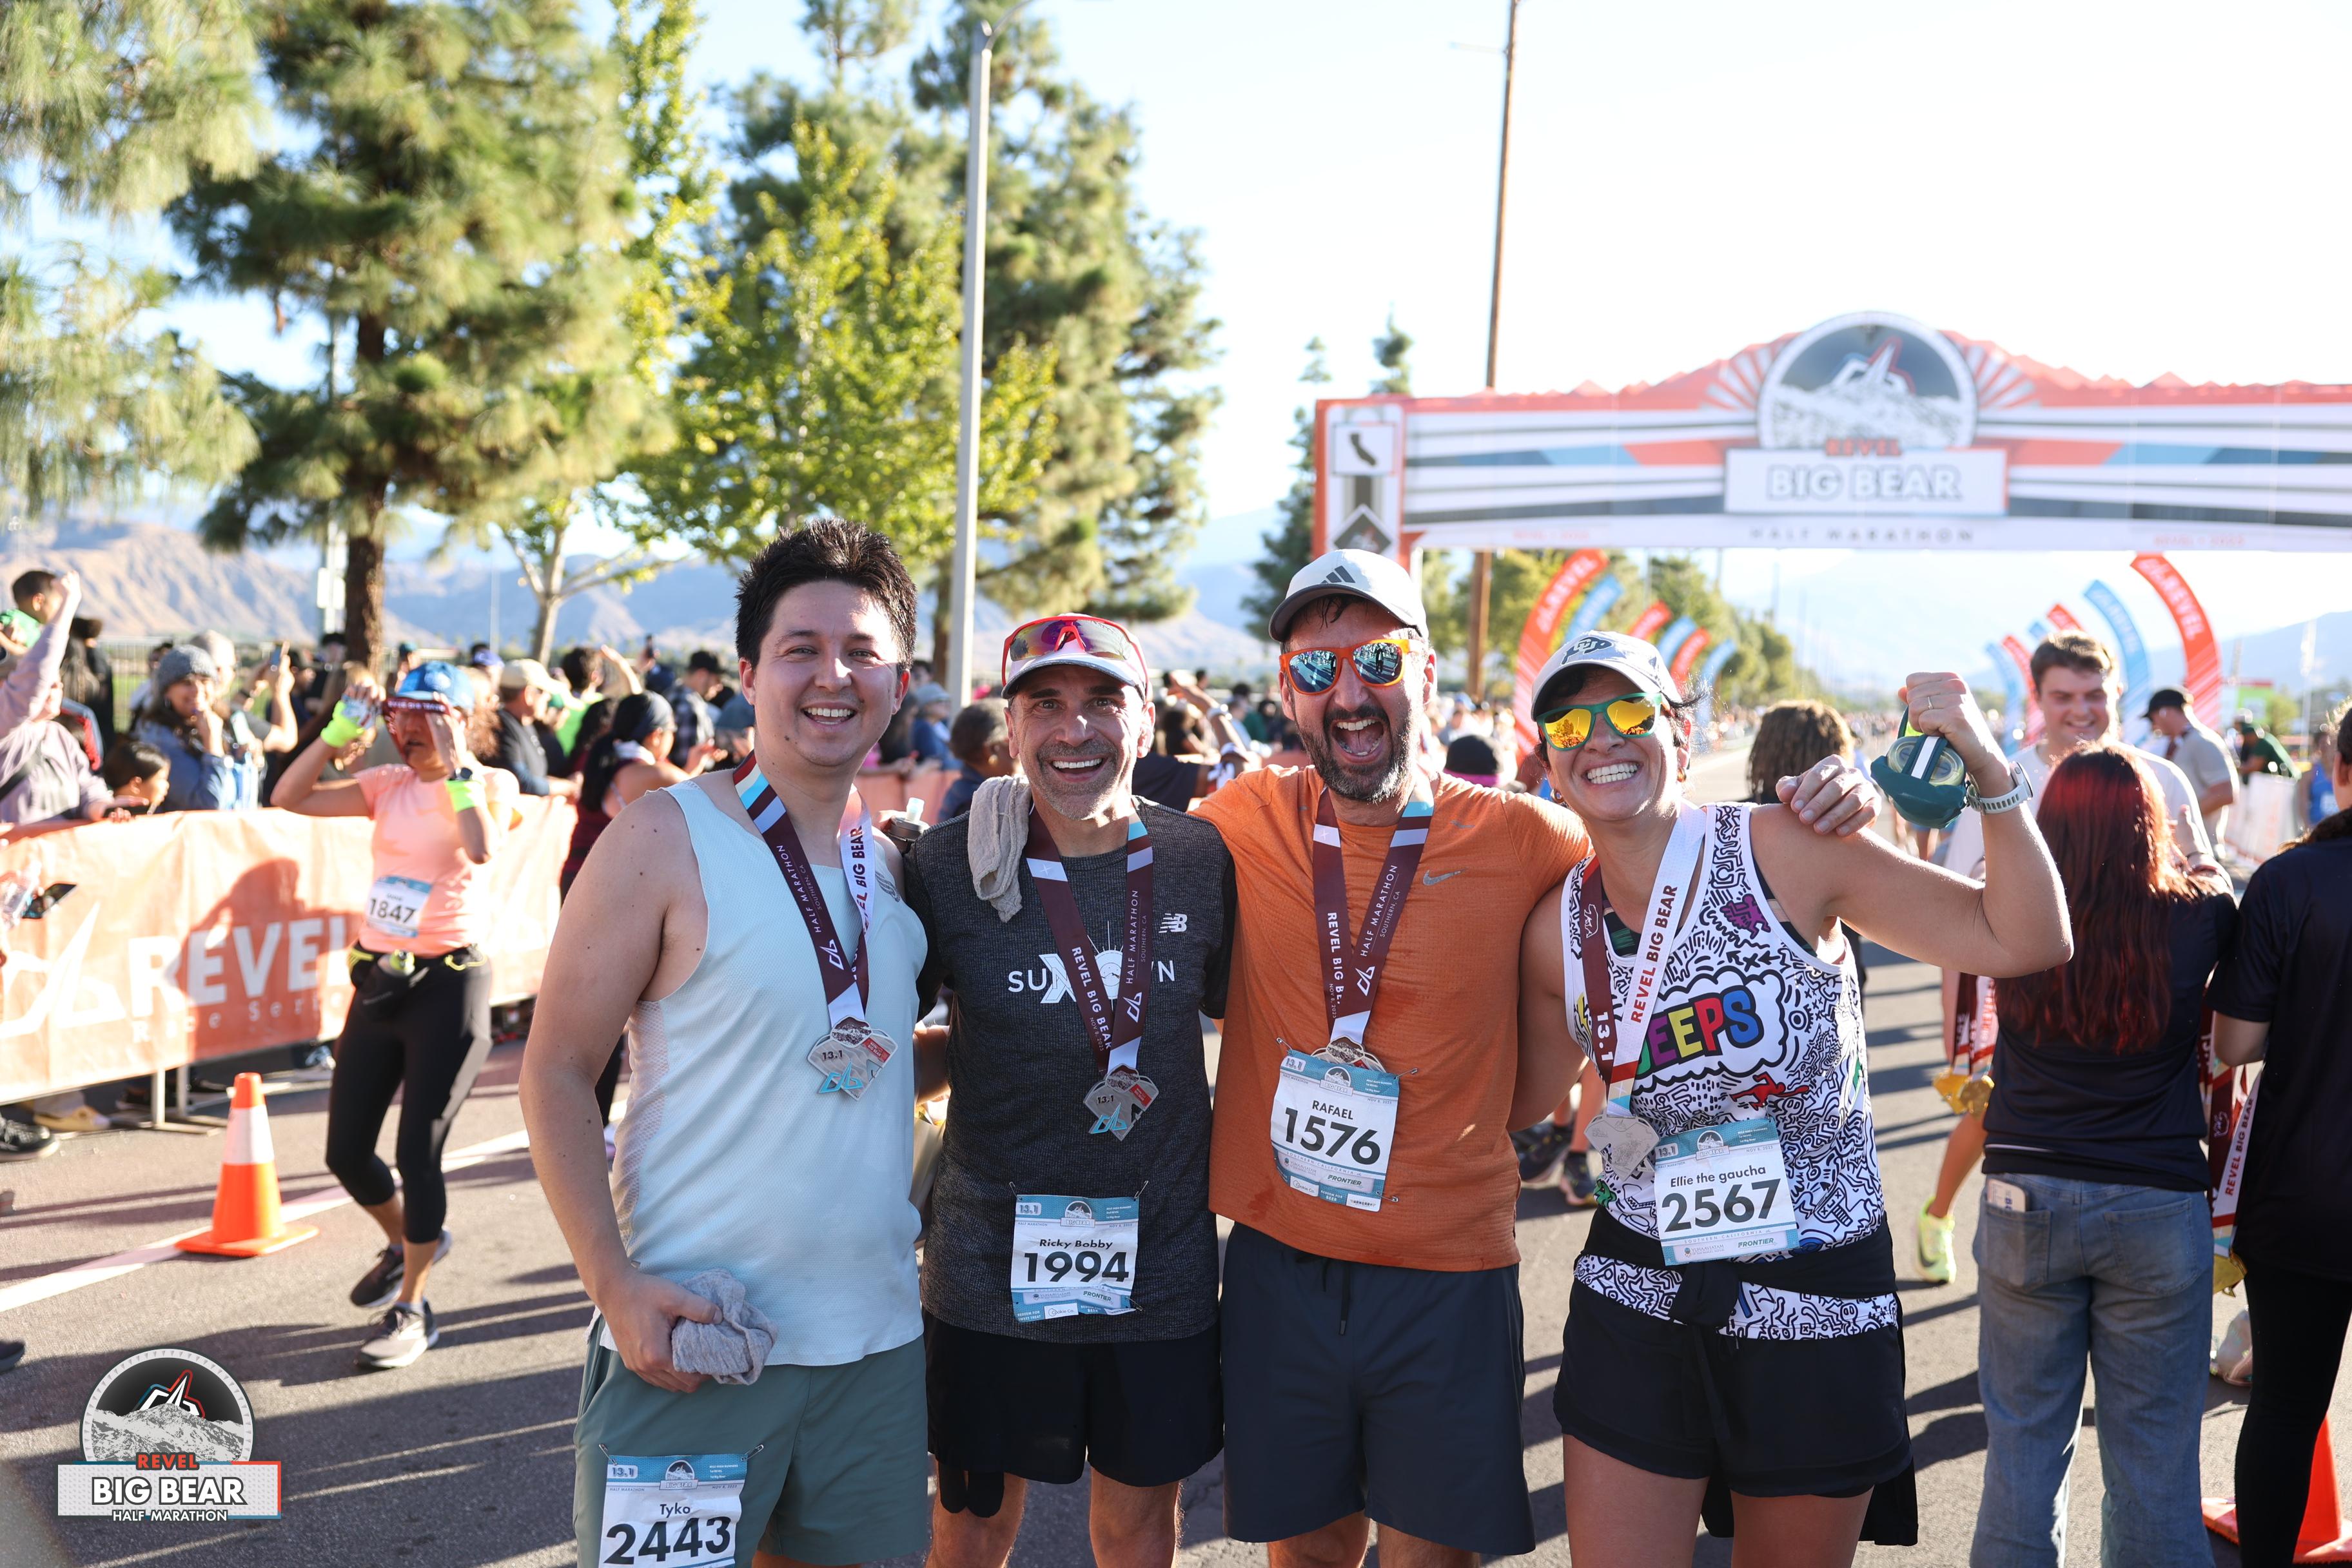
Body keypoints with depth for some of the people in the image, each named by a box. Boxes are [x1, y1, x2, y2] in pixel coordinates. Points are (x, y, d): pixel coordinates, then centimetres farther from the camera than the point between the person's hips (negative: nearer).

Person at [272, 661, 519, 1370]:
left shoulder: (491, 784, -5)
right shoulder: (389, 784, 8)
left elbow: (483, 847, -26)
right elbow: (289, 797, 0)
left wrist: (455, 764, -22)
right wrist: (341, 728, -6)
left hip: (447, 984, -6)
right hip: (377, 980, 6)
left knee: (417, 1154, -6)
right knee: (345, 1152, 10)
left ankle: (411, 1308, 10)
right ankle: (408, 1242, 38)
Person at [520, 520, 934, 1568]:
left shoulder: (895, 864, 8)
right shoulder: (666, 839, -8)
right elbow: (555, 1073, -8)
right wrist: (615, 1287, -15)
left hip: (878, 1342, 5)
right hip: (687, 1338, -5)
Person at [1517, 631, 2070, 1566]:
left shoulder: (1785, 851, -11)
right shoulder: (1558, 929, 1)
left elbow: (2026, 942, -12)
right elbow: (1523, 1099, 16)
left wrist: (1989, 772, -22)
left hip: (1816, 1309, -2)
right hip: (1639, 1305, 3)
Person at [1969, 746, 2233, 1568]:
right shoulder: (2195, 917, -8)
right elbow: (2214, 875, 16)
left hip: (2024, 1201, 1)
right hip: (2159, 1208, -1)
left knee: (2023, 1439, 12)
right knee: (2154, 1452, 10)